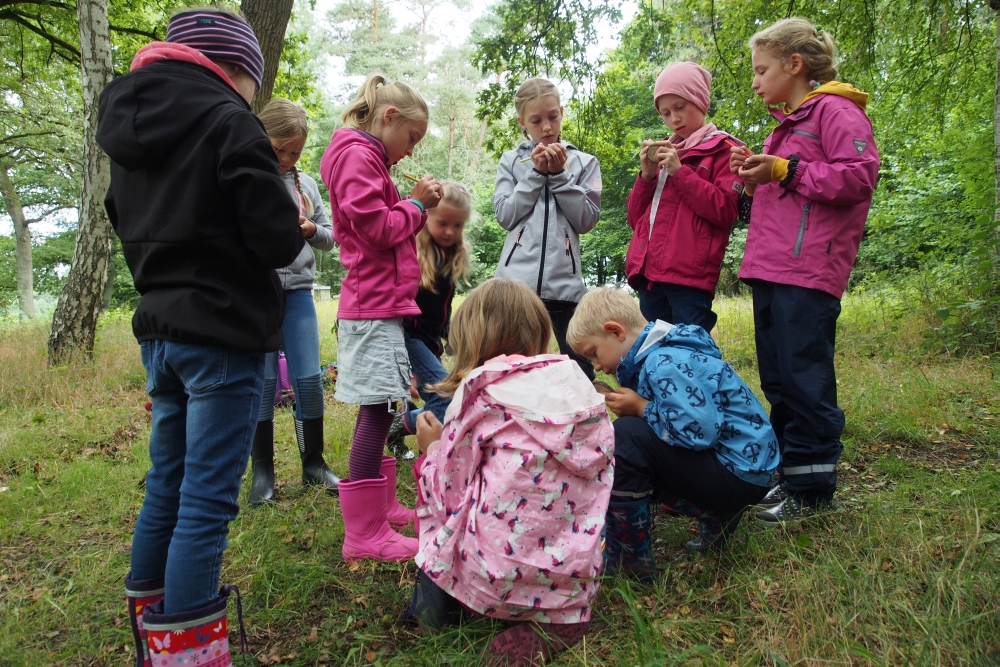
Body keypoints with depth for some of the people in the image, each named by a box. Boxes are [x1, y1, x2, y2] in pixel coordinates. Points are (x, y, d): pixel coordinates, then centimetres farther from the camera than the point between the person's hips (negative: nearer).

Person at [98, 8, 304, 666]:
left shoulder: (130, 124, 13)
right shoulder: (228, 120, -11)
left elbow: (131, 228, 18)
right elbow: (277, 240, -16)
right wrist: (295, 224, 4)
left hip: (159, 330, 8)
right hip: (223, 335, -8)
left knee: (167, 483, 17)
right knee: (206, 501, -3)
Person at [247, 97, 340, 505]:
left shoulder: (305, 183, 11)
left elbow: (329, 238, 15)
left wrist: (311, 230, -6)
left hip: (298, 292, 3)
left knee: (309, 379, 3)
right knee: (262, 381, 1)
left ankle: (314, 464, 18)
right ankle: (262, 472, 15)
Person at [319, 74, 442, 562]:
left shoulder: (366, 157, 23)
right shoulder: (358, 155, -9)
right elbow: (378, 229, -18)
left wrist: (415, 204, 10)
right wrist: (416, 204, -4)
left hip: (379, 304, 11)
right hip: (374, 306, -11)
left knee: (379, 408, 15)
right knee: (377, 408, -9)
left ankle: (378, 506, 27)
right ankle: (364, 533, -2)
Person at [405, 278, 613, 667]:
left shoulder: (479, 392, -9)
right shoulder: (578, 384, 4)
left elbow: (449, 498, -6)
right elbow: (598, 472, 9)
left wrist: (431, 448, 12)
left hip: (498, 578, -3)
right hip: (575, 576, 3)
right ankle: (557, 617, 11)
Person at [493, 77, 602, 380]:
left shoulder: (584, 162, 11)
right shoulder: (511, 161, 13)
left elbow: (587, 220, 1)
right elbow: (505, 215, 1)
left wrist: (559, 174, -4)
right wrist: (536, 173, -4)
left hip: (565, 281, 0)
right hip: (517, 279, 0)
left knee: (581, 371, 1)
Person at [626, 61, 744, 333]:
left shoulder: (723, 150, 6)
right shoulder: (664, 152, 23)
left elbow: (725, 211, -8)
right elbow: (635, 218, 20)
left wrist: (679, 172, -9)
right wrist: (646, 176, 4)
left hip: (689, 277, -6)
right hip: (649, 273, 6)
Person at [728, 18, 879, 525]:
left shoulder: (835, 110, -2)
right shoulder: (786, 125, 25)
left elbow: (861, 174, -15)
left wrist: (784, 170, -15)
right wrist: (755, 179, 11)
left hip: (807, 273, -9)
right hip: (770, 272, 9)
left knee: (804, 378, -6)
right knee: (777, 379, 11)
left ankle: (812, 488, 5)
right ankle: (789, 474, 22)